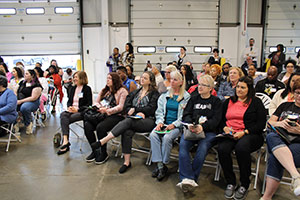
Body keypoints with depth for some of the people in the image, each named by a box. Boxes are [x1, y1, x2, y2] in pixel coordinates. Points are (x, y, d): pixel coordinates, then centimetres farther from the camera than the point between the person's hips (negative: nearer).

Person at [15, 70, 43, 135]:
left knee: (24, 108, -39)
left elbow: (33, 98, -14)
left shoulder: (36, 85, -7)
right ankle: (15, 122, -8)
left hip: (33, 103, -6)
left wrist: (21, 101, -18)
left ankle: (28, 124, -15)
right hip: (19, 101, 6)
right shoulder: (22, 83, 16)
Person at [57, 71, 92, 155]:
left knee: (65, 120, -27)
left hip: (82, 111, -5)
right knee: (63, 115, -28)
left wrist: (77, 109, -16)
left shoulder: (87, 89, -1)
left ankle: (65, 142, -23)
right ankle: (65, 141, -38)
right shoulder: (72, 88, 19)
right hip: (71, 110, 5)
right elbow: (69, 101, 19)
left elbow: (89, 104, -7)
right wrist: (69, 107, -5)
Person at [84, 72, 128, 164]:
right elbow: (96, 102, 20)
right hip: (102, 115, 7)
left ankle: (104, 154, -12)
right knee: (87, 125, -19)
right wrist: (100, 107, -4)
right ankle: (95, 151, -5)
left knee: (100, 127, -32)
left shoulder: (122, 91, -1)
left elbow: (121, 107, -11)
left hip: (116, 116, -7)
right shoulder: (104, 90, 22)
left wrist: (107, 110, -17)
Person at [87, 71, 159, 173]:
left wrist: (135, 109, -2)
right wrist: (138, 113, -5)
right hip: (134, 120, 4)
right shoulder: (135, 92, 24)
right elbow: (126, 106, 13)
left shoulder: (154, 93, 9)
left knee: (128, 121, -33)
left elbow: (151, 109, -4)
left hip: (148, 121, -4)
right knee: (127, 132, -32)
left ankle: (101, 142, -40)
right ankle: (127, 162, -27)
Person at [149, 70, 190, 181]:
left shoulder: (186, 97, 2)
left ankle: (164, 165, -15)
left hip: (177, 125, -4)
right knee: (153, 135, -25)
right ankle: (159, 165, -23)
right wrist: (160, 122, -5)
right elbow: (159, 111, 14)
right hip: (164, 124, 4)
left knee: (167, 137, -31)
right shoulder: (164, 95, 15)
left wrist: (174, 124, -15)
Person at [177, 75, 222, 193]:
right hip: (191, 130, 3)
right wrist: (190, 125, -13)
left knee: (202, 148, -32)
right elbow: (186, 114, 11)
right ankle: (188, 179, -34)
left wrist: (202, 127, -21)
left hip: (208, 131, -2)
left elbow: (215, 120, -2)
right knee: (182, 144, -28)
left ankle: (187, 178, -27)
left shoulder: (216, 101, 11)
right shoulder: (193, 99, 22)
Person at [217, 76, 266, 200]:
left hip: (250, 134, -3)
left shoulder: (256, 102, 10)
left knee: (241, 148, -37)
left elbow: (261, 124, 0)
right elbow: (221, 119, 21)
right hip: (229, 134, 3)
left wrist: (244, 132, -12)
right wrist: (225, 128, -2)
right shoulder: (228, 101, 22)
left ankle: (244, 185, -17)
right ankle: (230, 182, -12)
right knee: (222, 149, -30)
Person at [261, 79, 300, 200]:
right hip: (279, 137, 3)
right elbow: (270, 121, 18)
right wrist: (279, 123, -5)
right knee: (271, 136, -38)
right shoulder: (285, 105, 27)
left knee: (275, 159, -36)